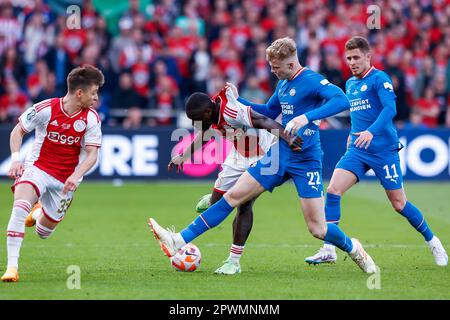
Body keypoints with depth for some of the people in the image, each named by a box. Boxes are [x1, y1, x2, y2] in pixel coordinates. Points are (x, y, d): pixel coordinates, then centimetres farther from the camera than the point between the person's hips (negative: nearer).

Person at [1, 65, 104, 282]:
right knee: (20, 207, -32)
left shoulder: (91, 119, -7)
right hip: (38, 168, -2)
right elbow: (18, 131, 1)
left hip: (66, 180, 2)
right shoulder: (45, 109, -12)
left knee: (43, 233, 9)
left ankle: (39, 214, 48)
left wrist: (76, 176, -25)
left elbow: (92, 155, -7)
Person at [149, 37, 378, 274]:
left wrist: (307, 117, -38)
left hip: (306, 162, -7)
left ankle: (353, 249, 24)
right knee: (233, 196, 1)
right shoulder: (282, 85, 11)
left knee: (318, 230, -8)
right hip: (280, 155, 7)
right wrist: (238, 100, 17)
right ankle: (180, 241, 1)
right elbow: (267, 112, 29)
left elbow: (342, 100, -30)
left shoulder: (311, 81, -14)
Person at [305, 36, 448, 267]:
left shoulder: (379, 79, -8)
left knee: (399, 204, 1)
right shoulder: (350, 84, 15)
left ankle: (432, 242, 23)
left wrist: (371, 131, -38)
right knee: (332, 191, -13)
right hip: (357, 151, 6)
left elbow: (390, 108, -24)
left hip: (384, 150, -6)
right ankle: (328, 250, -11)